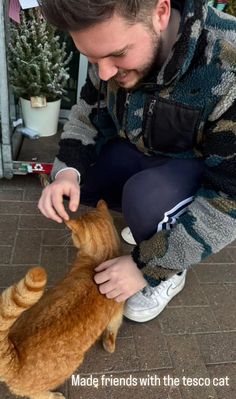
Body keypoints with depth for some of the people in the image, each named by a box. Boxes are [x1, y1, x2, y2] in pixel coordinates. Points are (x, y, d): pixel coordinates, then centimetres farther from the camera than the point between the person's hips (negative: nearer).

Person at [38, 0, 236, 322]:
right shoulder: (115, 45, -16)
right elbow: (89, 111, -1)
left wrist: (148, 265, -26)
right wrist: (67, 170, -20)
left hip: (207, 171, -5)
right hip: (145, 152, 6)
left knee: (146, 197, -34)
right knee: (72, 180, -5)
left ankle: (169, 273, -2)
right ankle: (159, 223, 11)